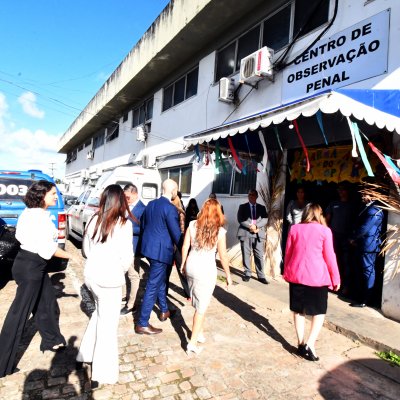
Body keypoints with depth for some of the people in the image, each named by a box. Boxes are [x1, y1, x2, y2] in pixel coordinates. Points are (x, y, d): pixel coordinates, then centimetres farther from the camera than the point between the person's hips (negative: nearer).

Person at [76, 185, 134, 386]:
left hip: (91, 274, 6)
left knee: (99, 313, 27)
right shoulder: (124, 223, -15)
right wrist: (122, 271, 5)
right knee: (108, 322, 9)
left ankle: (84, 355, 39)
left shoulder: (94, 220, 1)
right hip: (109, 277, -6)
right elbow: (127, 256, -13)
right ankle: (102, 373, 22)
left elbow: (87, 249, 10)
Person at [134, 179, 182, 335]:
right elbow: (176, 233, -16)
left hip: (149, 247, 9)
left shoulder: (151, 204, 8)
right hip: (161, 250, -9)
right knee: (153, 286, 0)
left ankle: (164, 311, 40)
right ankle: (142, 324, 10)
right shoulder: (170, 208, -18)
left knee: (161, 280, 24)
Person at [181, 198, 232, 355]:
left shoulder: (192, 225, -3)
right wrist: (228, 275, 5)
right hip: (206, 270, -4)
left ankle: (200, 333, 40)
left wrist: (183, 264, 17)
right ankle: (192, 343, 14)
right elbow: (223, 256, -8)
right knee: (201, 307, 9)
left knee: (198, 303, 23)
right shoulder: (220, 231, -12)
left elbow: (185, 247, 1)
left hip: (191, 266, 5)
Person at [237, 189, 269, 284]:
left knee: (260, 256, 0)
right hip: (245, 234, -1)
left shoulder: (262, 207, 17)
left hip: (258, 234, 1)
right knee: (246, 255, 2)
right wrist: (250, 226, -14)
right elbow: (240, 219, -2)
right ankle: (247, 274, 14)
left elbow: (265, 219, 4)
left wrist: (256, 226, -12)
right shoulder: (242, 207, 11)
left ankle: (261, 276, 7)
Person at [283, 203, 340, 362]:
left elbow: (288, 253, 8)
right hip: (317, 276, -3)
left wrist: (286, 273, 20)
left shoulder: (294, 228, 3)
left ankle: (301, 343, 20)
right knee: (319, 311, 12)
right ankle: (309, 344, 1)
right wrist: (336, 278, 7)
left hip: (296, 274, 3)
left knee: (298, 310, 15)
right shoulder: (324, 230, -5)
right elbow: (329, 256, -4)